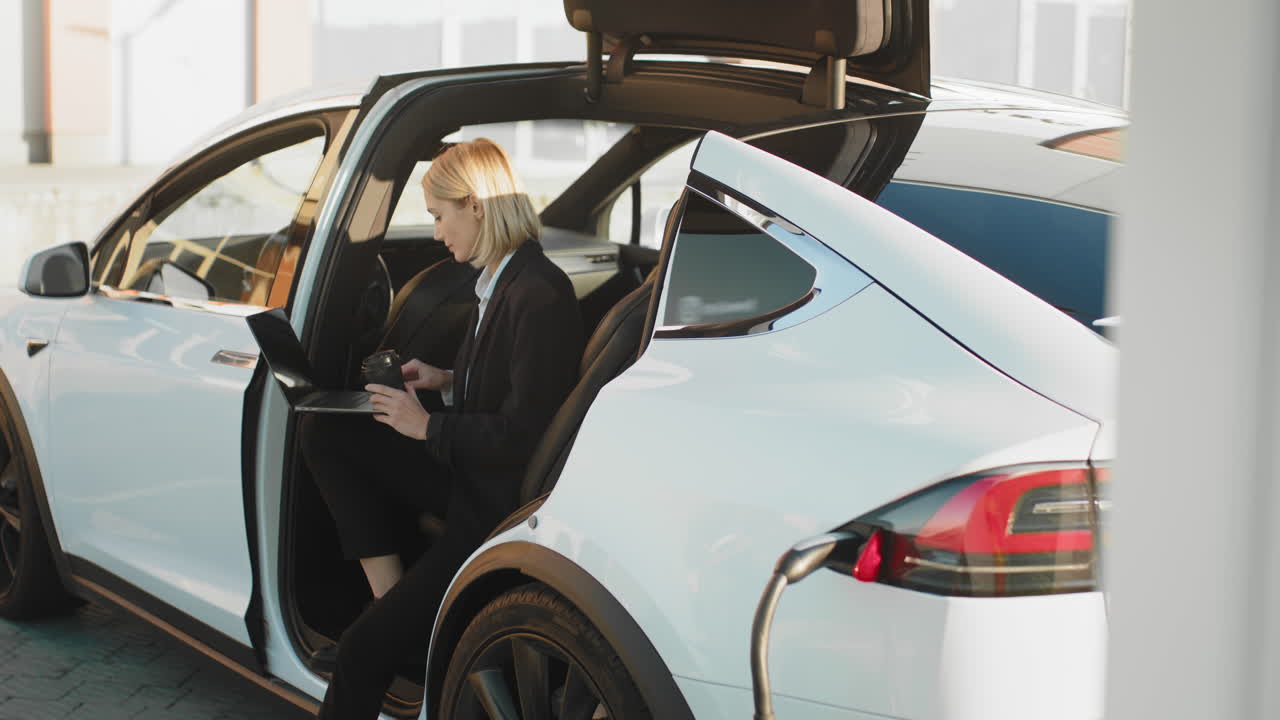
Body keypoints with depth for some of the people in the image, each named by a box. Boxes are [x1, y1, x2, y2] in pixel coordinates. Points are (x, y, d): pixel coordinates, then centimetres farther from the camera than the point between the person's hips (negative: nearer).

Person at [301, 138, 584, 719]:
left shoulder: (540, 295, -23)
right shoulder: (499, 280, 6)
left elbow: (519, 435, -24)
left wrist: (428, 427, -13)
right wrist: (446, 381, 7)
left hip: (500, 508, -10)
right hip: (464, 476, 10)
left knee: (365, 649, -12)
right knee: (324, 436, 4)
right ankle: (388, 596, 2)